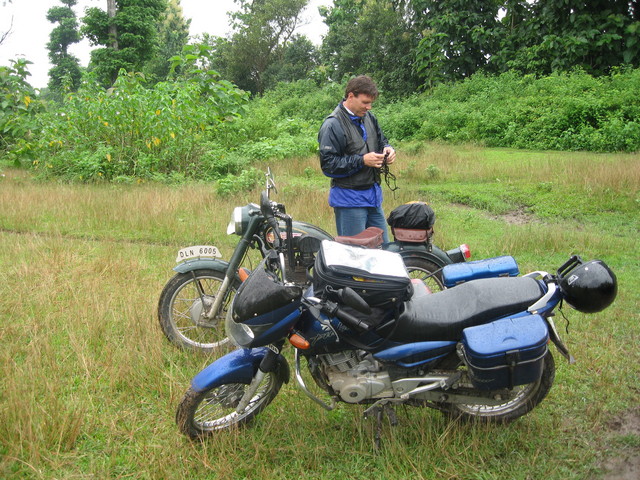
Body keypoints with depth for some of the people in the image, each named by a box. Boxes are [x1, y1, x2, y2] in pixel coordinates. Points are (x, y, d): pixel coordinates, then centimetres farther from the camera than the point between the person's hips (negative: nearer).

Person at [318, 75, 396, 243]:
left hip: (373, 195, 8)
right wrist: (362, 160, -22)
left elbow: (381, 140, 26)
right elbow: (328, 164, -18)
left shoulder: (369, 118, 10)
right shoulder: (333, 125, -14)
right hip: (349, 200, -8)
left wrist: (387, 149, 1)